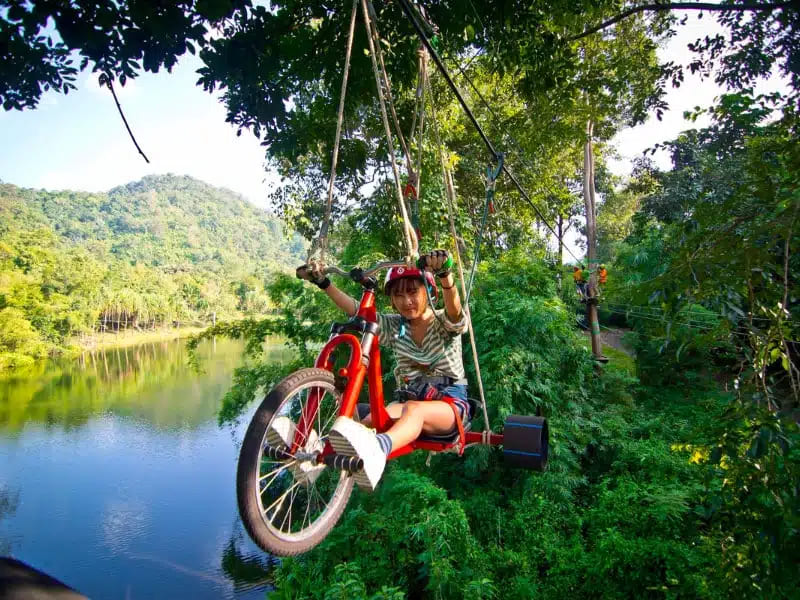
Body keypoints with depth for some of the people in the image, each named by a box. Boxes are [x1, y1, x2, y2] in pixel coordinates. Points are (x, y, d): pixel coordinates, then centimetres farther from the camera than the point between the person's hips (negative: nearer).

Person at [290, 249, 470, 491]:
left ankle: (378, 447, -72)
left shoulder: (445, 322, -1)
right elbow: (356, 309, -1)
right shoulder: (393, 327, 11)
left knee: (414, 409, -41)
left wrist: (445, 274, -48)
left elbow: (454, 308, -26)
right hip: (408, 397, 6)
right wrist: (322, 282, -13)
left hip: (449, 401, -6)